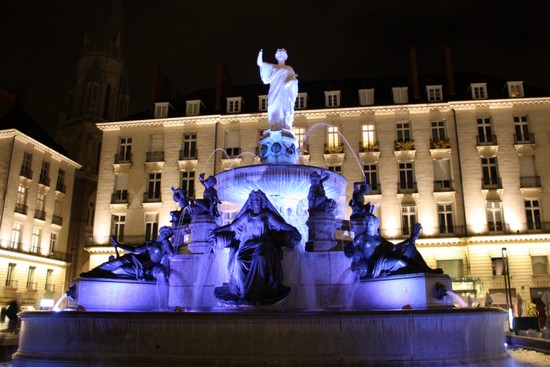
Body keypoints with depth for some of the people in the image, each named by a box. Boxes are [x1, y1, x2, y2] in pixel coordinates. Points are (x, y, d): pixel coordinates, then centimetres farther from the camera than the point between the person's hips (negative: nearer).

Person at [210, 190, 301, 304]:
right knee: (239, 259, -28)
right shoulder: (246, 216, 18)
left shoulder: (267, 215, 10)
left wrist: (293, 231, -16)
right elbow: (232, 227, 20)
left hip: (263, 244, -3)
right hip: (249, 244, 3)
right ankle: (243, 290, -24)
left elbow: (281, 225, 0)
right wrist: (217, 232, 13)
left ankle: (257, 289, -33)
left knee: (260, 256, -37)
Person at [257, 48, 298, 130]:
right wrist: (260, 55, -1)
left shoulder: (289, 69, 18)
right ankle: (275, 130, -17)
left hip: (285, 94, -1)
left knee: (285, 111, -13)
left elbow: (293, 78, 2)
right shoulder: (272, 67, 22)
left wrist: (290, 81, -19)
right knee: (274, 110, -12)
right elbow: (260, 63, 13)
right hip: (275, 93, 1)